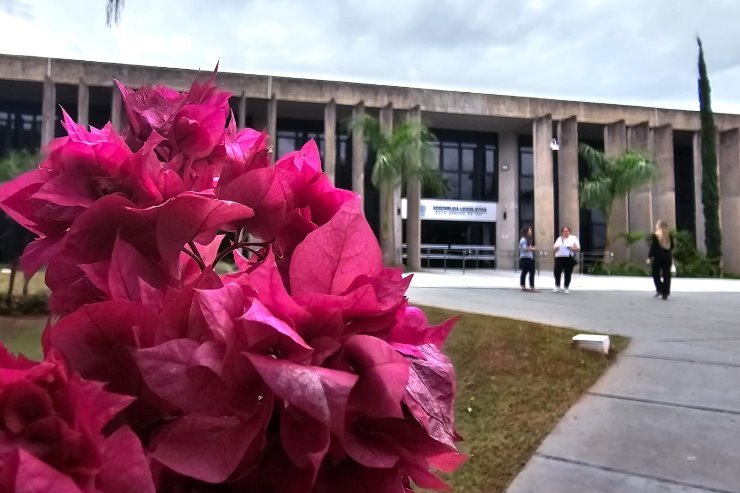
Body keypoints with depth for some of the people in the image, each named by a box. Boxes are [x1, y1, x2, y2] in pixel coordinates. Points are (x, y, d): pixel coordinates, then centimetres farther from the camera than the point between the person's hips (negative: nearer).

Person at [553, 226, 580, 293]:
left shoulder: (573, 238, 8)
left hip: (569, 258, -2)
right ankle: (557, 287, 10)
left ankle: (567, 288, 12)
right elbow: (554, 247, 16)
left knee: (568, 273, -1)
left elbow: (578, 248, 1)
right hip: (559, 257, 2)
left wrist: (571, 248, -16)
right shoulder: (559, 238, 19)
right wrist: (556, 248, -7)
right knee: (557, 272, -4)